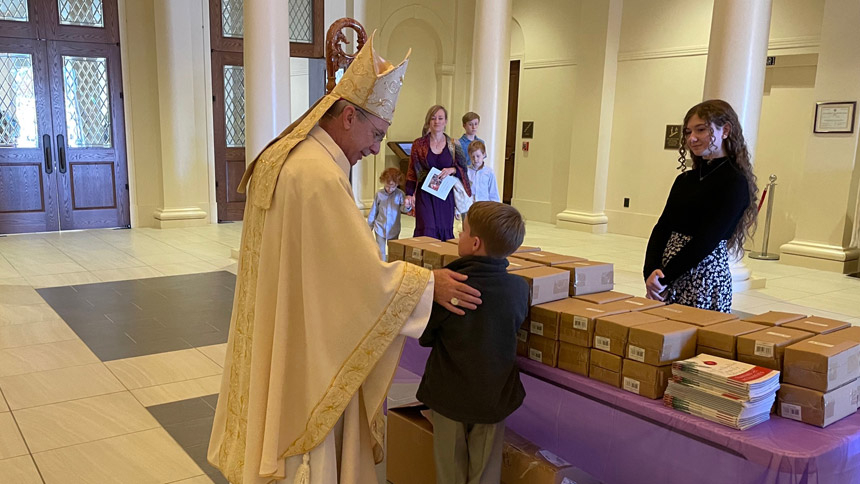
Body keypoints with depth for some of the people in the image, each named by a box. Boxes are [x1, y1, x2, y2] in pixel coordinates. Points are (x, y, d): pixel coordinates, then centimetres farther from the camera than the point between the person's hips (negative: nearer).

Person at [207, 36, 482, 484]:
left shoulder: (279, 156, 5)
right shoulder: (320, 176, -26)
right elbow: (363, 273, -24)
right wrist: (429, 283, -13)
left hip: (270, 335, 9)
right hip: (305, 343, -9)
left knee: (277, 418, 23)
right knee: (306, 428, 9)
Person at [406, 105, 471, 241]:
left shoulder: (453, 146, 5)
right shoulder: (419, 144, 3)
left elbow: (463, 169, 7)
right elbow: (412, 172, 5)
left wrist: (452, 170, -14)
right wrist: (409, 194, -3)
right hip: (425, 195, -1)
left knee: (445, 229, 3)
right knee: (426, 230, -11)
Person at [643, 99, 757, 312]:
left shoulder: (735, 182, -8)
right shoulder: (685, 179, 13)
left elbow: (706, 240, -15)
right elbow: (662, 228, 6)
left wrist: (663, 277, -14)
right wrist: (651, 271, -10)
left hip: (705, 278, -6)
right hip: (666, 279, 6)